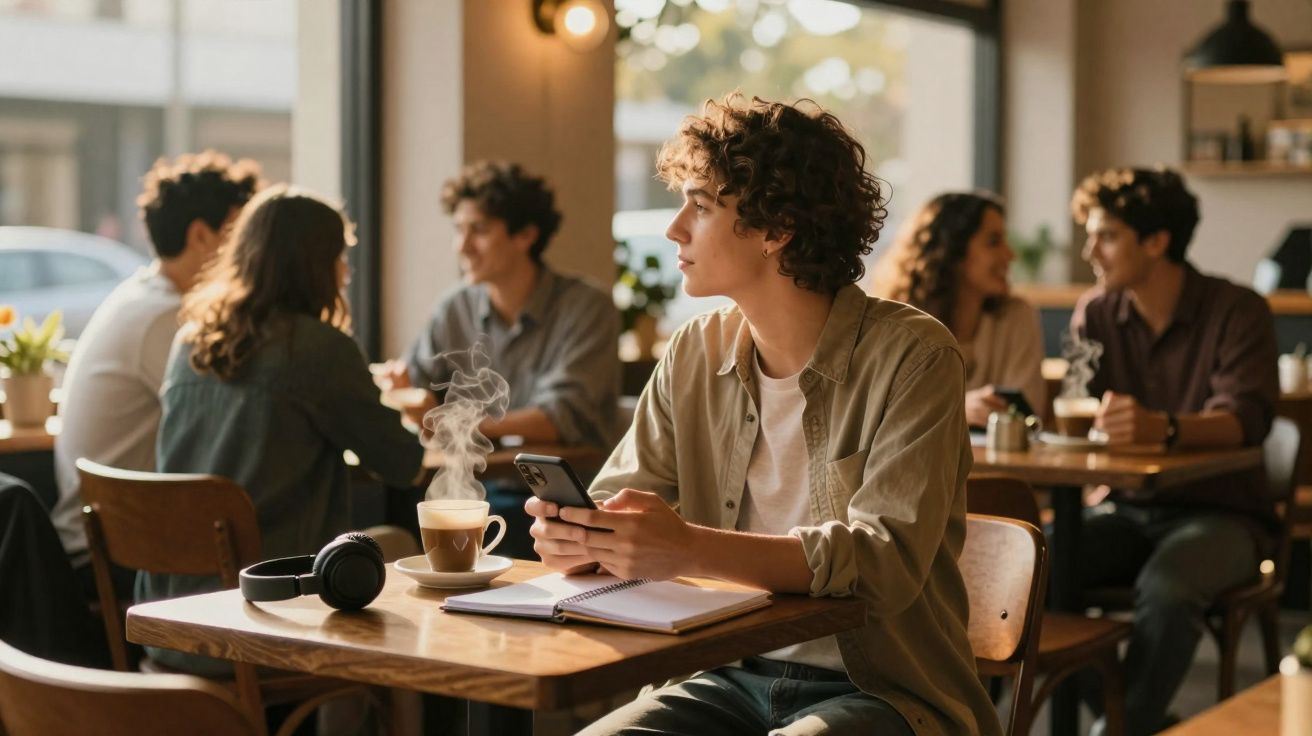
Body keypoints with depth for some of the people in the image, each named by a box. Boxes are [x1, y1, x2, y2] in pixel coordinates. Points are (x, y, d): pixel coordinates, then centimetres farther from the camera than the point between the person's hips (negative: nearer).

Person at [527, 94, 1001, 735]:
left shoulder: (912, 356, -12)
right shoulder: (695, 354, 4)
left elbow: (887, 559, -23)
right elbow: (614, 503, 6)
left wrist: (690, 549, -36)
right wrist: (571, 533, -20)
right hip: (733, 678, 5)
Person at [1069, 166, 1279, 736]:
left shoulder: (1236, 312, -9)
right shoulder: (1096, 314, 5)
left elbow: (1246, 418, -25)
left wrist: (1164, 427, -45)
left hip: (1219, 511, -4)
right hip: (1128, 507, 4)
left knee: (1166, 590, -36)